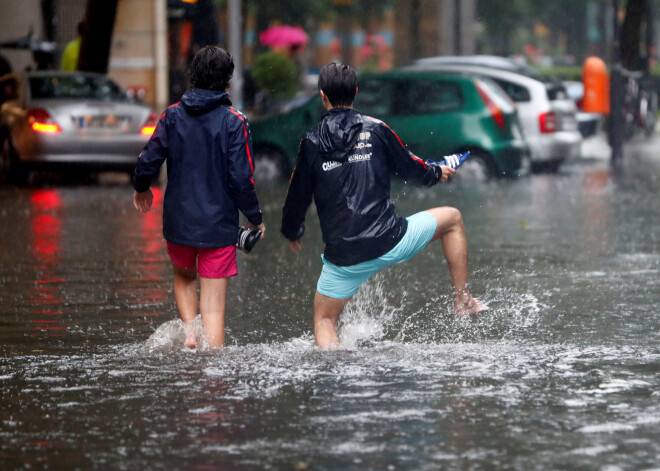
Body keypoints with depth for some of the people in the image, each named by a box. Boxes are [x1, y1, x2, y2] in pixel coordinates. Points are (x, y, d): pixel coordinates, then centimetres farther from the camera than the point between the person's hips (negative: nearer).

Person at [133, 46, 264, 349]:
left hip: (178, 221, 3)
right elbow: (240, 179, -13)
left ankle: (188, 330, 7)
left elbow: (148, 162, -1)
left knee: (184, 277, 28)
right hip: (219, 224, -3)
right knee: (213, 306, 1)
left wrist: (141, 188, 22)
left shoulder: (173, 115, -2)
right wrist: (254, 219, 2)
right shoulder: (233, 122, -10)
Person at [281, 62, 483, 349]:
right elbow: (411, 169, 10)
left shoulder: (312, 142, 1)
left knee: (324, 321, 17)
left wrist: (292, 233, 27)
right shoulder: (375, 129, 0)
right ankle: (463, 302, 23)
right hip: (390, 243, 0)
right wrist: (437, 173, 32)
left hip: (343, 257, 0)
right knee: (451, 218, 23)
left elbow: (298, 196, 7)